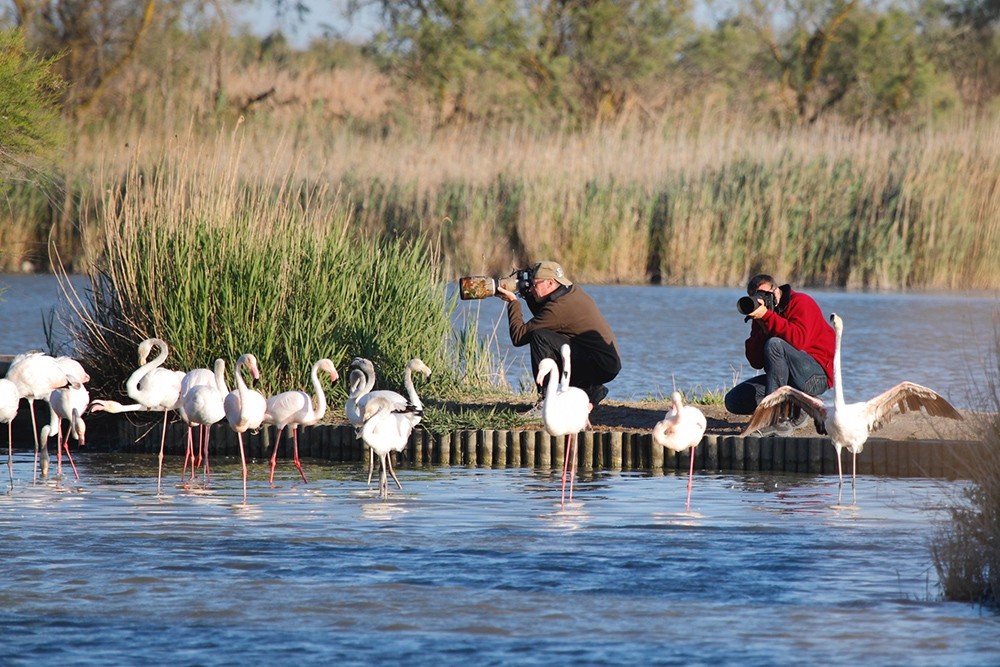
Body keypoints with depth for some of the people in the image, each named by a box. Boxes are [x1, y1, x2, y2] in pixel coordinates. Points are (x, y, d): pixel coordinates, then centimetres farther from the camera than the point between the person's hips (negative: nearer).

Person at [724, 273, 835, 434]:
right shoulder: (761, 319, 11)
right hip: (786, 380, 7)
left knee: (774, 345, -33)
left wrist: (767, 316, -30)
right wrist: (762, 330, -13)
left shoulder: (801, 302, -8)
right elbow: (756, 362, 1)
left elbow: (798, 340, -29)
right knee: (733, 400, -6)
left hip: (817, 377, -7)